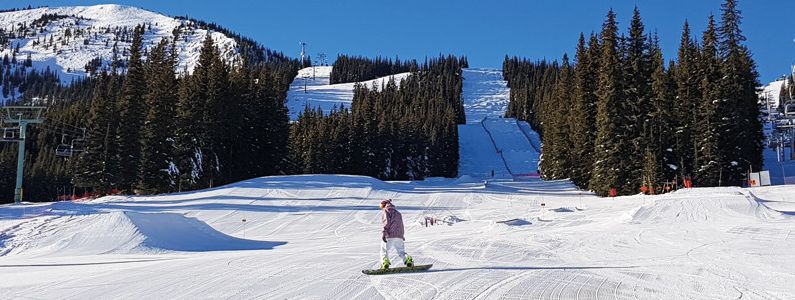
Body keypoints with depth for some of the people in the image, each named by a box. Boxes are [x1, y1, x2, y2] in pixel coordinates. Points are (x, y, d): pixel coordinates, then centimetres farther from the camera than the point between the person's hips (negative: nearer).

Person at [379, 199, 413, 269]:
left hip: (389, 235, -6)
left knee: (384, 250, 3)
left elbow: (387, 222, -10)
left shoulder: (386, 211, 5)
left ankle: (385, 263, -18)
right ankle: (408, 260, -15)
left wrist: (384, 232, -16)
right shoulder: (398, 213, 25)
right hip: (399, 236, 6)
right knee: (401, 251, 10)